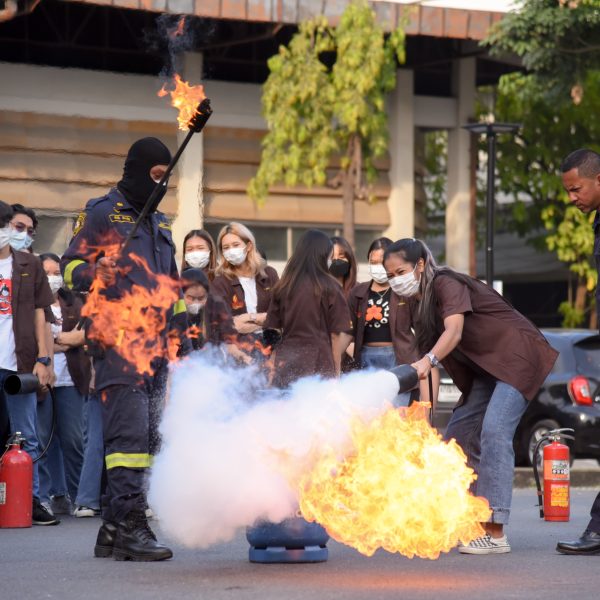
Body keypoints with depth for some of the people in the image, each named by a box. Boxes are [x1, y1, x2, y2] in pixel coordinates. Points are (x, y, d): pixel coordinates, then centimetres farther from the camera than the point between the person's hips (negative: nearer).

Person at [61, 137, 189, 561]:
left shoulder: (159, 223, 23)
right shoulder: (102, 214, 0)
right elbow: (70, 266, -4)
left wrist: (181, 334, 24)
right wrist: (95, 273, -26)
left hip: (157, 347, 8)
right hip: (119, 341, -8)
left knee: (147, 439, 5)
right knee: (130, 434, -15)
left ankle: (113, 531, 9)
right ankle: (130, 527, -17)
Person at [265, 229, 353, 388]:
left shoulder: (282, 287, 5)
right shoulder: (329, 287, -3)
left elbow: (272, 330, 9)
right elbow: (340, 333, -3)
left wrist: (274, 367, 15)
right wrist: (336, 371, 6)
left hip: (285, 368, 3)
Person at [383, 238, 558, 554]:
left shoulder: (446, 284, -16)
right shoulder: (423, 303, 11)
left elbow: (454, 329, -32)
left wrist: (427, 361, -47)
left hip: (517, 353, -11)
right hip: (487, 368, 11)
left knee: (494, 430, -24)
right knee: (459, 433, 8)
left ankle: (495, 533, -30)